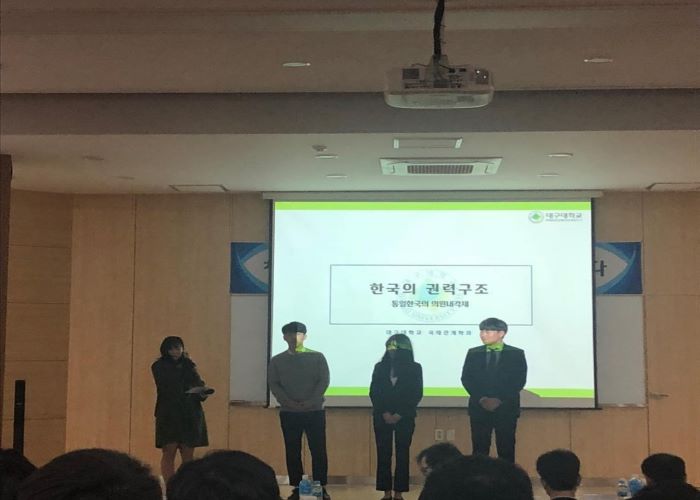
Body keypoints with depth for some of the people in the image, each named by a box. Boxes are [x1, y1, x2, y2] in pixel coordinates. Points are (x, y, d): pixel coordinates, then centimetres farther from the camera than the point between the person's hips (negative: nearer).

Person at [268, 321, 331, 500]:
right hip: (288, 412, 1)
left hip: (315, 411, -1)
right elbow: (274, 384, 0)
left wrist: (311, 401, -15)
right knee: (292, 452, 3)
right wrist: (289, 402, -14)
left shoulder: (317, 357, 4)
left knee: (318, 450, -1)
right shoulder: (276, 361, 7)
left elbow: (324, 380, -2)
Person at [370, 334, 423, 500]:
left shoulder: (414, 368, 1)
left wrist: (399, 415, -10)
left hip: (404, 417, -2)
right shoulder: (380, 367, 7)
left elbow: (417, 395, -3)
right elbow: (373, 393, 3)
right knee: (383, 454, 0)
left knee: (402, 454, 0)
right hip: (382, 417, 2)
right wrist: (384, 413, -10)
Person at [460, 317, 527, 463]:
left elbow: (519, 381, -5)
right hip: (479, 407, 2)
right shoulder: (473, 354, 9)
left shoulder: (516, 354, 2)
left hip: (506, 408, -2)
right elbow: (466, 379, 3)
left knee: (506, 448, 0)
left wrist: (500, 400, -14)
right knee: (480, 448, 1)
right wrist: (481, 398, -12)